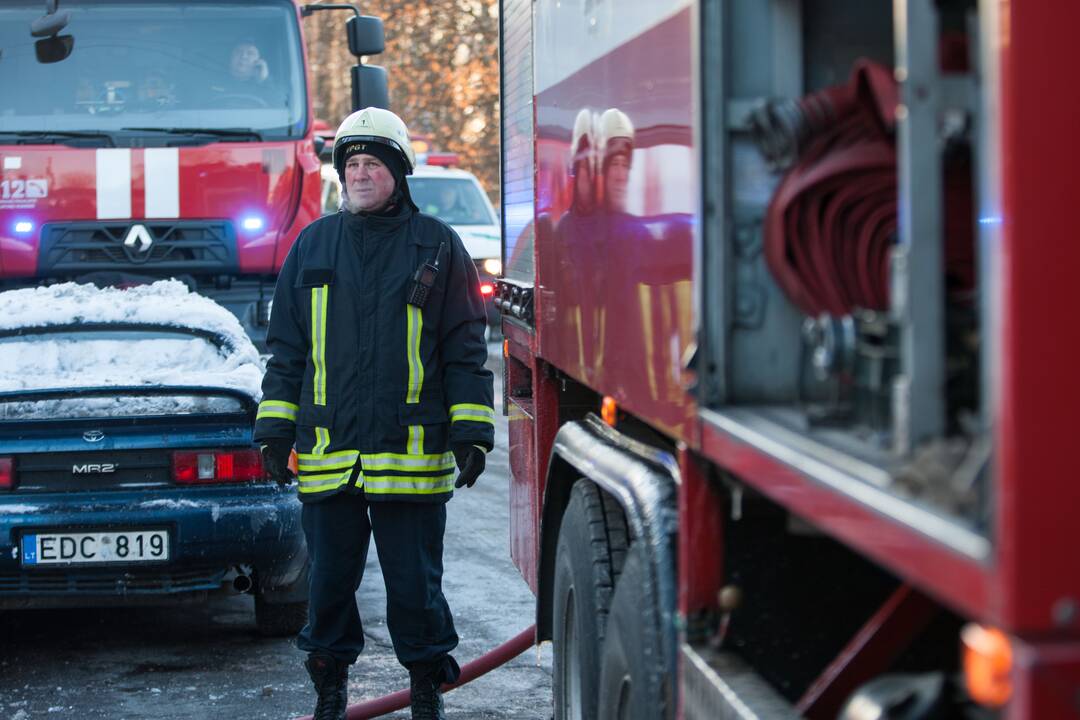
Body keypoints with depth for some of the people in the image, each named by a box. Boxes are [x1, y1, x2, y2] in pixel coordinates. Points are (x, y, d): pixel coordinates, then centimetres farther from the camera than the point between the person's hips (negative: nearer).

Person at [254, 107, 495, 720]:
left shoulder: (436, 246, 4)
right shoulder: (314, 246, 11)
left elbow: (466, 348, 4)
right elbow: (286, 346, 15)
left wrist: (471, 433, -2)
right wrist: (275, 428, 9)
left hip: (412, 456, -2)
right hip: (329, 454, 2)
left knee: (415, 579, 3)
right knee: (330, 578, 8)